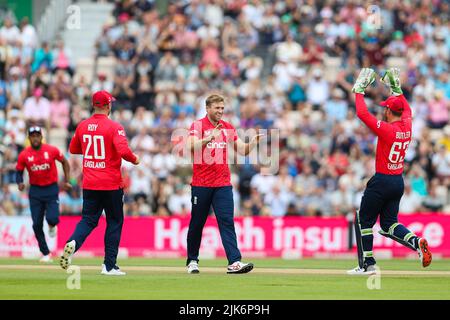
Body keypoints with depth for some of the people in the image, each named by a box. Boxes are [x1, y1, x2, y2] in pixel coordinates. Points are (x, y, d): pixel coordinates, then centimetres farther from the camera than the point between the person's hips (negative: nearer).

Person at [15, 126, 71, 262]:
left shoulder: (52, 150, -7)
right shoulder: (24, 155, -4)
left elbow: (64, 162, 8)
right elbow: (19, 172, 6)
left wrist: (67, 181, 3)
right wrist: (20, 183, -15)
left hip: (52, 189, -2)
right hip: (35, 191, 2)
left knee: (52, 218, -18)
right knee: (37, 224, -1)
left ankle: (52, 226, 23)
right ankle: (45, 254, 14)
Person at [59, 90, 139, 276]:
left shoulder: (82, 126, 4)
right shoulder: (114, 127, -12)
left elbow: (73, 149, 17)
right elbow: (124, 151, -24)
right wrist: (135, 160, -5)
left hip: (89, 184, 4)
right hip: (111, 184, -4)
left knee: (88, 219, 9)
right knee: (114, 222, 9)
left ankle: (73, 243, -22)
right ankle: (109, 266, 8)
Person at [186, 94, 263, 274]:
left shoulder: (228, 128, 12)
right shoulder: (198, 126, -2)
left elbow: (243, 150, 9)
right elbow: (191, 146, -19)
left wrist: (254, 142, -10)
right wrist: (210, 138, -32)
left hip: (223, 183, 3)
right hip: (201, 184, -3)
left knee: (227, 222, -8)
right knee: (197, 224, 7)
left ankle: (234, 262, -18)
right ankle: (192, 261, 21)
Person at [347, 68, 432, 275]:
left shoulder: (386, 129, -18)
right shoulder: (407, 126, 2)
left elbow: (362, 113, -18)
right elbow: (406, 109, 24)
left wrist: (359, 90, -7)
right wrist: (396, 89, 28)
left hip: (382, 181, -7)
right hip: (399, 182, 7)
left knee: (363, 220, 6)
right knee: (389, 224, 15)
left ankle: (367, 264, 6)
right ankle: (416, 242, -11)